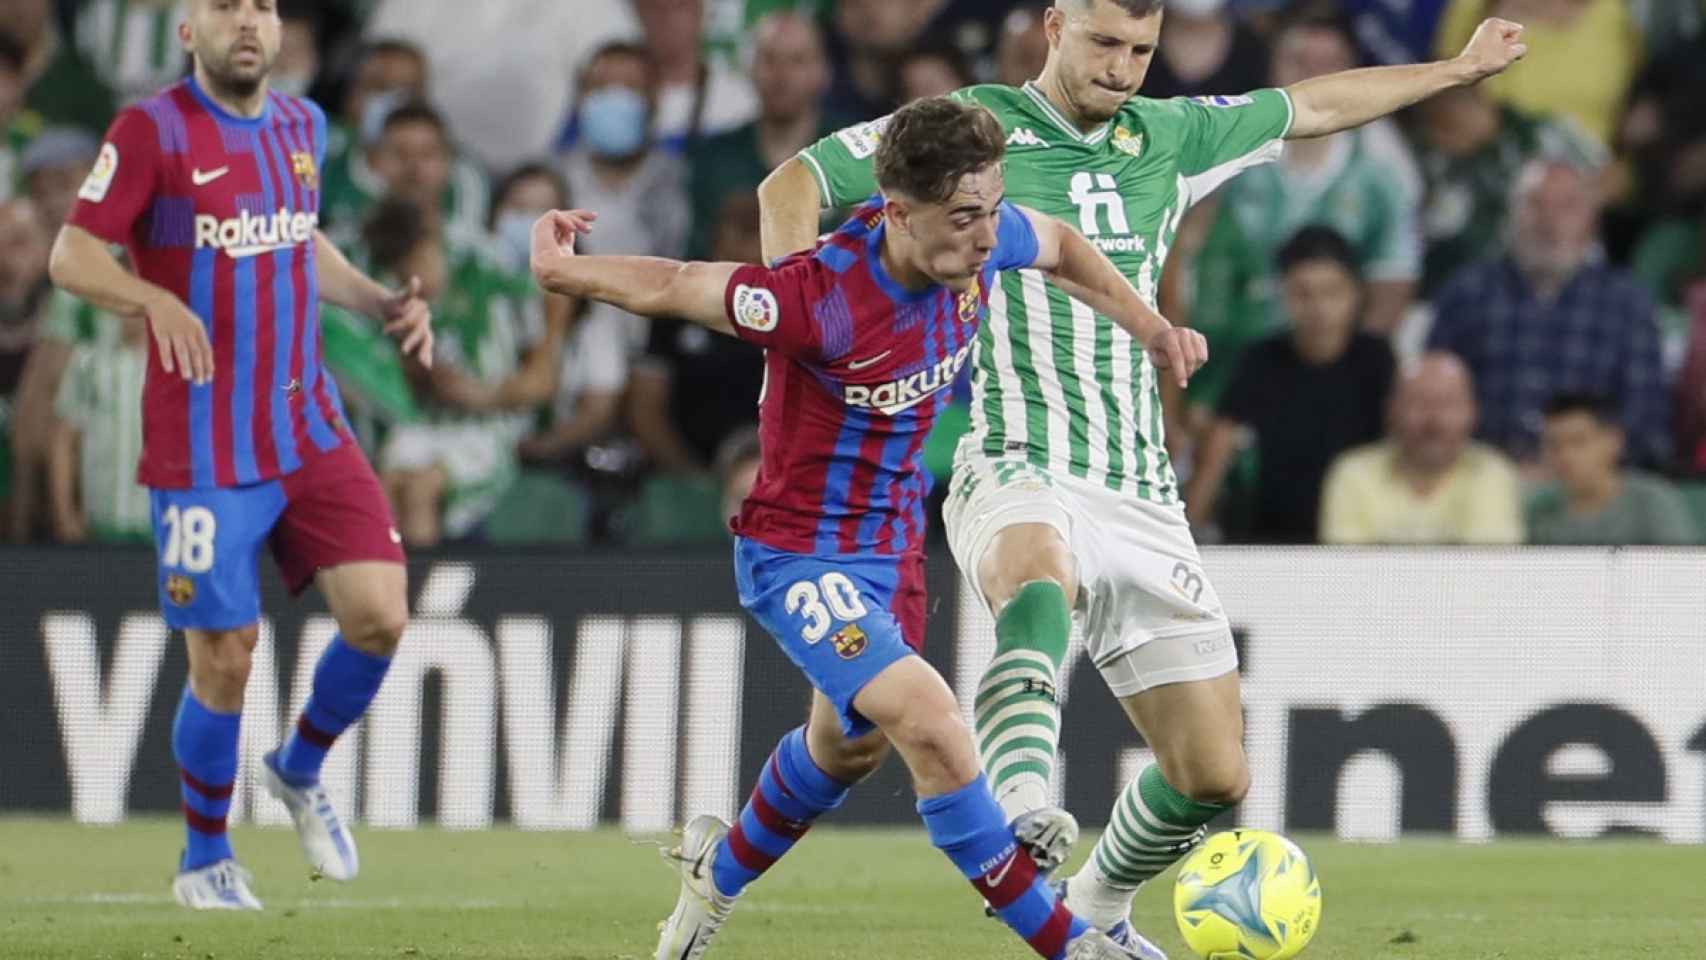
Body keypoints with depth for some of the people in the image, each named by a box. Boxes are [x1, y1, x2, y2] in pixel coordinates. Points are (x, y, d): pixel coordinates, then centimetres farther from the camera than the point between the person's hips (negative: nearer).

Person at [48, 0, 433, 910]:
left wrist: (379, 300, 9)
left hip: (309, 430, 5)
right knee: (224, 657, -3)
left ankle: (299, 771, 21)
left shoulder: (301, 125, 10)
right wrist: (156, 300, -30)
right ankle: (204, 861, 18)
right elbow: (71, 255, -12)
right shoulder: (151, 131, -9)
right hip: (201, 450, -5)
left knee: (379, 615, -8)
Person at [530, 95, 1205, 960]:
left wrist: (1149, 327, 7)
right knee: (928, 721, -25)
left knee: (849, 745, 27)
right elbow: (672, 287, -24)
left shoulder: (983, 240, -15)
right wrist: (564, 273, -33)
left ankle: (722, 871, 56)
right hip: (799, 554, -8)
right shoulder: (824, 297, -34)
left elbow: (1059, 247, 8)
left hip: (893, 539, 8)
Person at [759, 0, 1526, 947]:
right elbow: (792, 184, 1)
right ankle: (1020, 823, -64)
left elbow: (1314, 106, 31)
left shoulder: (1167, 139, 16)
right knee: (1039, 579, -43)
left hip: (1142, 498, 6)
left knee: (1214, 773, 2)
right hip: (1020, 477, -6)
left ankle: (1097, 908, 31)